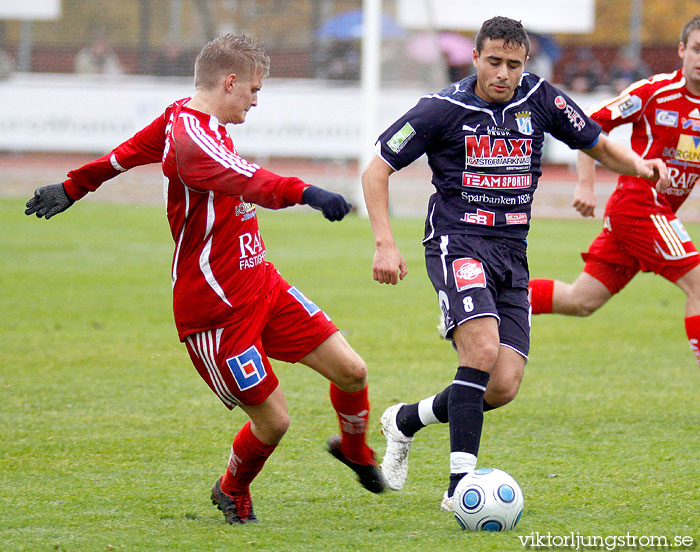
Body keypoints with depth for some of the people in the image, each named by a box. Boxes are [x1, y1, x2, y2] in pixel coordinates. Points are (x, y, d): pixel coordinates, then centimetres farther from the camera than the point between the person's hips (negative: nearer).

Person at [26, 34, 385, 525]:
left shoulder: (181, 118, 9)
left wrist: (73, 189, 38)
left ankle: (354, 448, 32)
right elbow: (249, 182, -43)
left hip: (260, 283, 9)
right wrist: (304, 193, -58)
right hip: (216, 309, -9)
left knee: (351, 371, 1)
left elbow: (127, 152, 25)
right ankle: (233, 492, 25)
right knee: (273, 420, -5)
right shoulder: (190, 138, -23)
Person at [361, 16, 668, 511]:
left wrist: (637, 165, -6)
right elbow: (377, 170, 0)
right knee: (483, 349, -28)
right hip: (458, 245, -5)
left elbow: (598, 145, 16)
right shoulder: (444, 109, -5)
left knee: (503, 387, -6)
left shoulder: (540, 100, 4)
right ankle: (461, 484, -27)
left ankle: (406, 420, 21)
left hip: (512, 253, 5)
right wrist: (386, 243, -11)